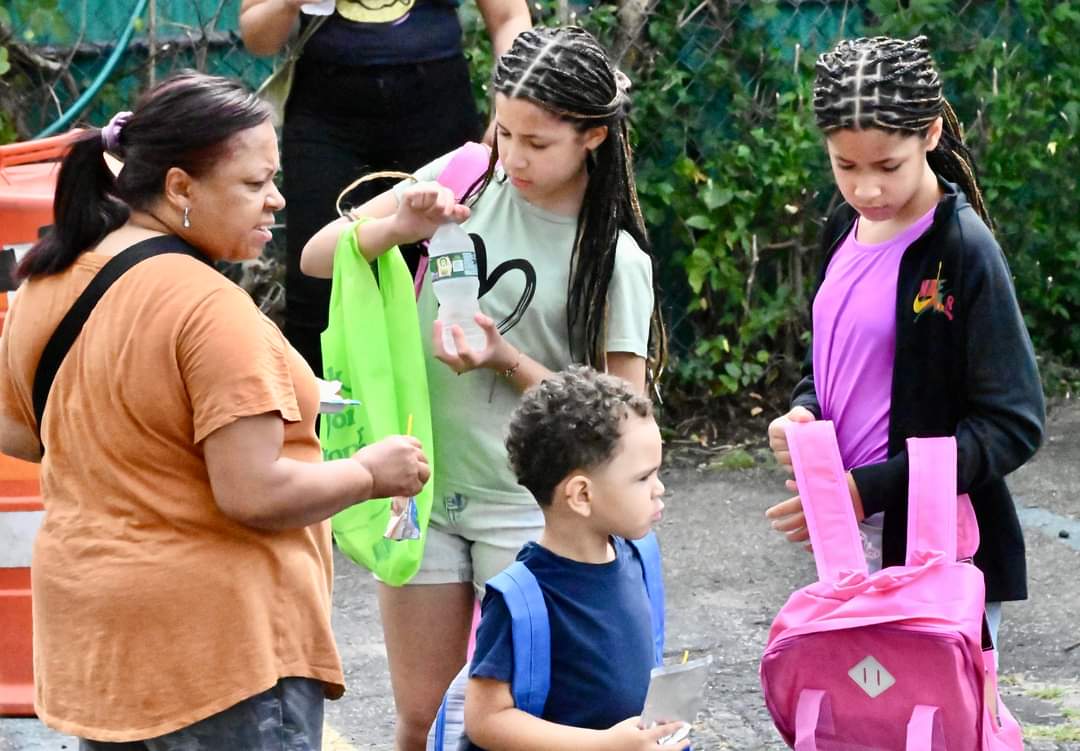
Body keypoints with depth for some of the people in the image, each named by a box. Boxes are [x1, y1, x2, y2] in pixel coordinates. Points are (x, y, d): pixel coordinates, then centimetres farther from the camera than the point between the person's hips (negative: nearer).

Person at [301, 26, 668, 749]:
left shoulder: (615, 259, -9)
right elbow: (318, 258, 1)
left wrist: (508, 362, -19)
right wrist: (400, 227, -19)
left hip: (529, 507, -3)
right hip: (424, 482, 3)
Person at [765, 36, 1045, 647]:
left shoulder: (963, 249, -15)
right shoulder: (846, 231, 7)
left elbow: (1012, 425, -17)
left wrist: (869, 491, -22)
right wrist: (803, 413, -2)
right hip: (849, 544, 7)